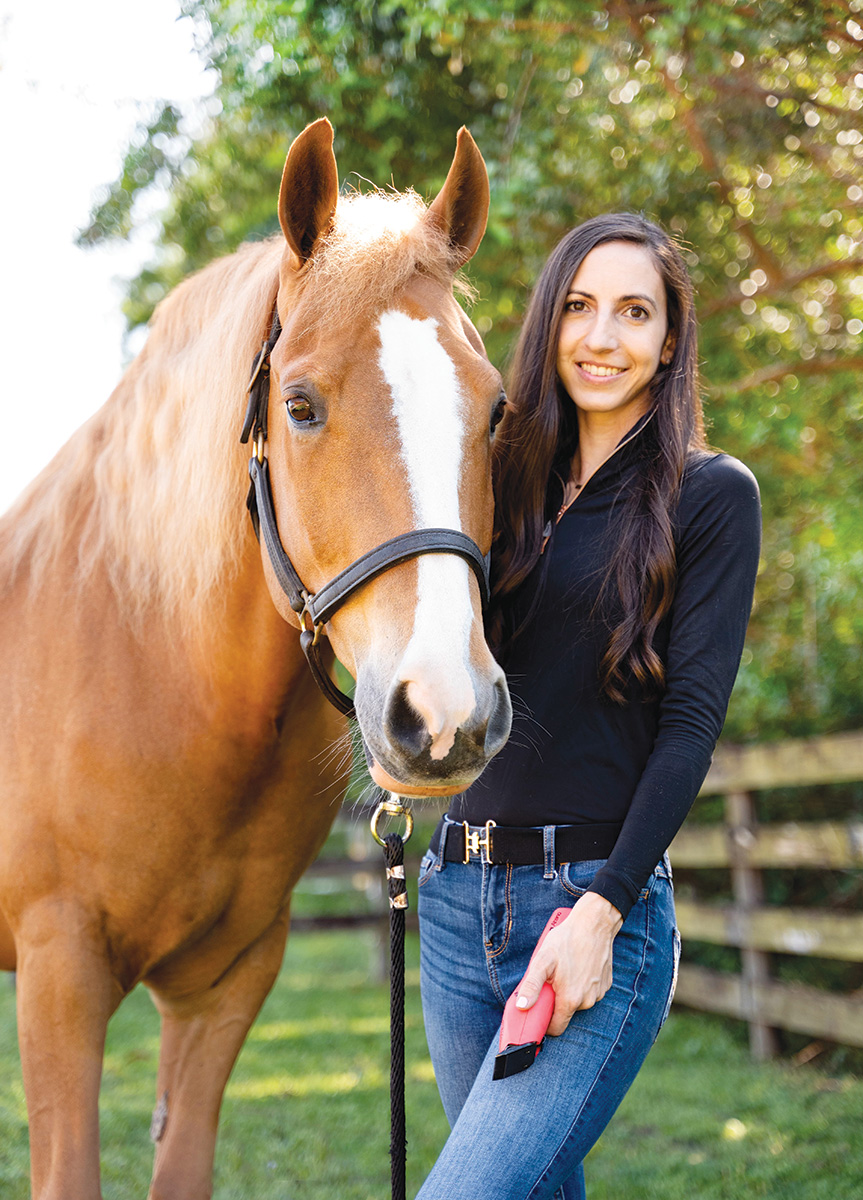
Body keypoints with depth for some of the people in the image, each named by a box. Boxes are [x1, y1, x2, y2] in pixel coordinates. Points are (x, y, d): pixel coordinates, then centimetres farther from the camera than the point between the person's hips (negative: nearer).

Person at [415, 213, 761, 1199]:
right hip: (458, 894, 6)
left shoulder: (711, 495, -2)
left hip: (601, 902, -5)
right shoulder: (511, 482, 13)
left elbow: (693, 719, -9)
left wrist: (600, 913, -17)